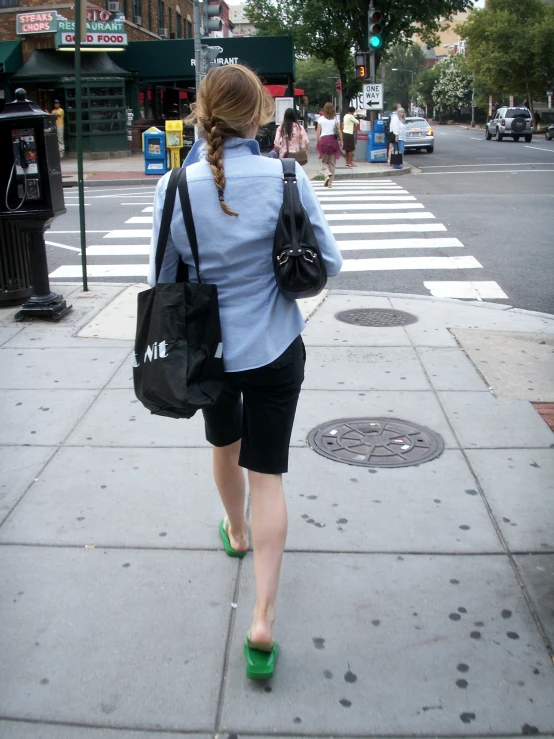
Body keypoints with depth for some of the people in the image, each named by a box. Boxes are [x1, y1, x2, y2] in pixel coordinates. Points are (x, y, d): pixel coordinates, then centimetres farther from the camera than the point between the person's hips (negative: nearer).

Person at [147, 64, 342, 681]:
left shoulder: (176, 188, -12)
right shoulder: (286, 179, -14)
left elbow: (162, 279, -3)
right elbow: (329, 264, -6)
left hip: (208, 348, 2)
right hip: (274, 347, -1)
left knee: (224, 445, 28)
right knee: (267, 473, 6)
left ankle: (236, 531, 55)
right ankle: (263, 617, 3)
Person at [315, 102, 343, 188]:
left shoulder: (321, 119, 1)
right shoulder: (335, 119, 4)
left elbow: (318, 132, -1)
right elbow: (339, 131, 1)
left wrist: (317, 142, 4)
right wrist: (341, 141, 8)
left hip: (323, 140, -1)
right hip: (333, 140, 1)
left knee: (324, 161, 8)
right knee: (332, 162, 8)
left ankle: (327, 175, -21)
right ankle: (330, 182, 7)